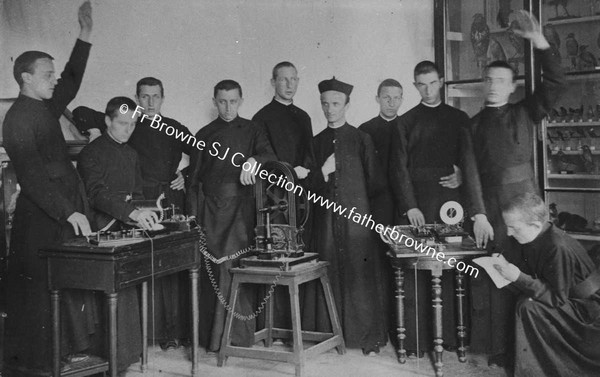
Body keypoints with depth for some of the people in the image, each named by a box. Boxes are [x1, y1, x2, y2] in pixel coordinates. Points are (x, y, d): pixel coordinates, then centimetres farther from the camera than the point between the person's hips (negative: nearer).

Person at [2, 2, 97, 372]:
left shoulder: (45, 108, 11)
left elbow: (71, 83, 26)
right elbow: (32, 176, -20)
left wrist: (85, 35, 19)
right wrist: (69, 212, -23)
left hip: (66, 212, 9)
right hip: (41, 218, -9)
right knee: (40, 286, 0)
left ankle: (67, 348, 24)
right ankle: (33, 360, 11)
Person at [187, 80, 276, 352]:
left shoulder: (251, 131, 9)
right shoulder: (205, 134, 13)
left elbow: (268, 154, -7)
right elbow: (194, 177, 12)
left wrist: (253, 160, -29)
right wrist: (194, 214, 6)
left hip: (240, 209, -1)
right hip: (210, 208, 2)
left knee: (235, 268, -9)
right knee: (211, 270, 0)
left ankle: (237, 334, -2)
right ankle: (210, 335, 9)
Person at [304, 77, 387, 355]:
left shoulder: (361, 139, 3)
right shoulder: (317, 142, 11)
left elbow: (374, 184, 5)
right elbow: (310, 185, 9)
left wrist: (355, 198, 8)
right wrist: (322, 172, -8)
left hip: (356, 216, -3)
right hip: (326, 217, 3)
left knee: (360, 276, -2)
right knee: (329, 276, 3)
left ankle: (369, 337, 6)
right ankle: (329, 334, 13)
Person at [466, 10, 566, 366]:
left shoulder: (525, 113, 8)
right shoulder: (474, 123, 14)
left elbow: (555, 83, -5)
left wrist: (540, 42, -15)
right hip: (487, 204, 2)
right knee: (490, 275, 1)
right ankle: (496, 346, 11)